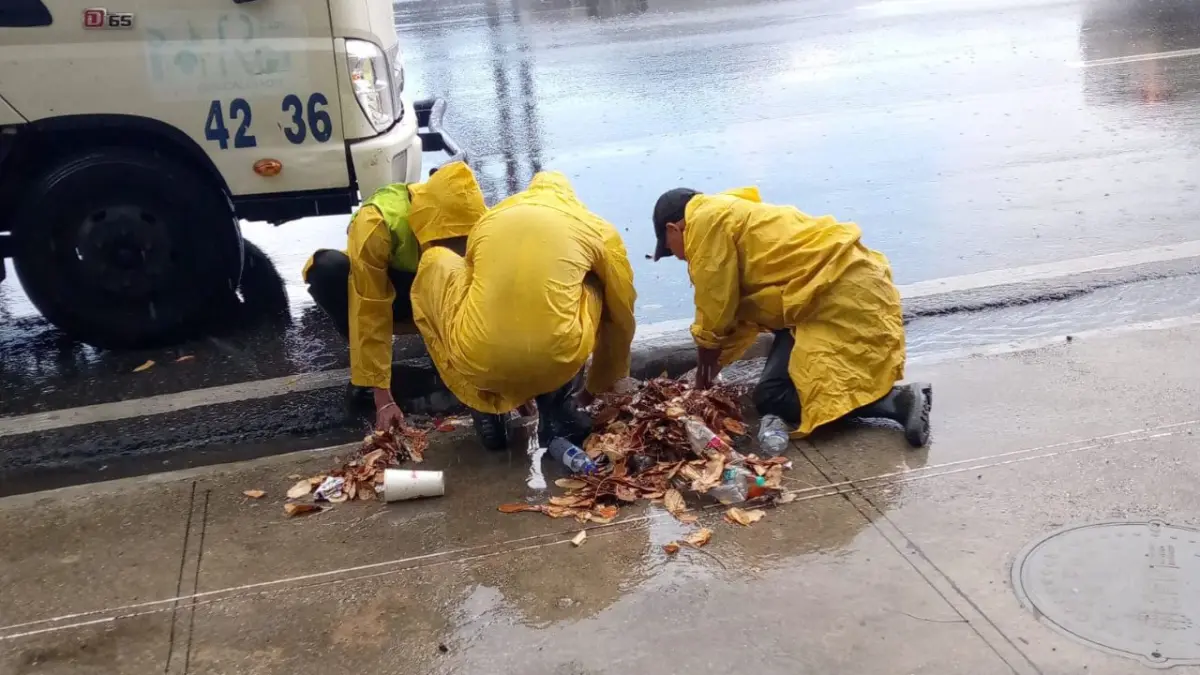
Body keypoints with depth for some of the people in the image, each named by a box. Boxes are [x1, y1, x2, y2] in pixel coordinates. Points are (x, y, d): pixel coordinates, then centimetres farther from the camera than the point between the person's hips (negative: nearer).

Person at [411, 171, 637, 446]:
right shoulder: (599, 230, 17)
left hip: (477, 363, 1)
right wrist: (598, 388, 43)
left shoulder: (488, 220, 23)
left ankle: (487, 405, 24)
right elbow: (621, 319, 26)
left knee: (436, 260, 27)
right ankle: (559, 411, 22)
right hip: (555, 363, 0)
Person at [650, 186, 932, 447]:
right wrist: (710, 368, 26)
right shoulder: (727, 216, 25)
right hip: (848, 284, 11)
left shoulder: (706, 221, -6)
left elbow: (716, 302, -4)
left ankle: (898, 400, -17)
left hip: (841, 293, -11)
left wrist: (705, 347, 15)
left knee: (772, 396, -12)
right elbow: (741, 310, 26)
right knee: (782, 380, 16)